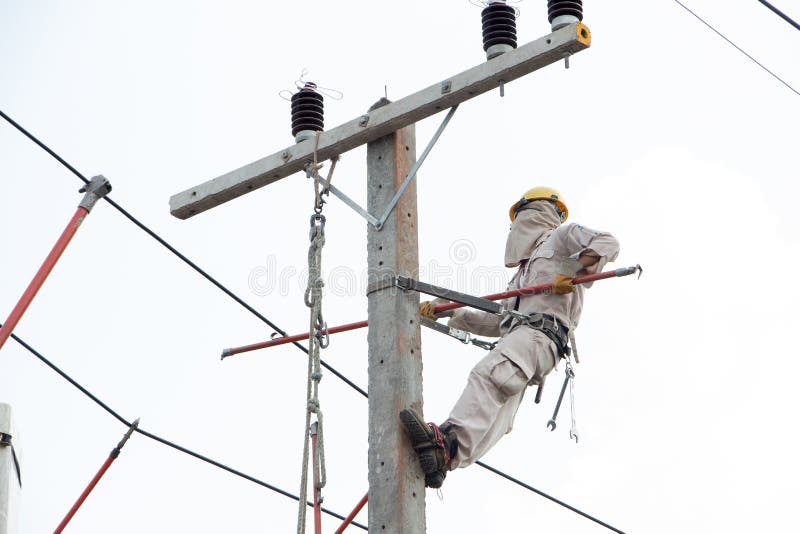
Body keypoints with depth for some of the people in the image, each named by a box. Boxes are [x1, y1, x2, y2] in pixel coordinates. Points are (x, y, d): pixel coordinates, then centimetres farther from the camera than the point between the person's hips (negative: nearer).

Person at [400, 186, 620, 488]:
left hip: (541, 332, -8)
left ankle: (449, 441, -53)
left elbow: (608, 243, 3)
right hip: (515, 334, 8)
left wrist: (574, 270, -12)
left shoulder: (562, 235, 21)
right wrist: (447, 311, 32)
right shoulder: (525, 270, 44)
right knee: (492, 421, -15)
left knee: (489, 375, -35)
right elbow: (498, 323, 38)